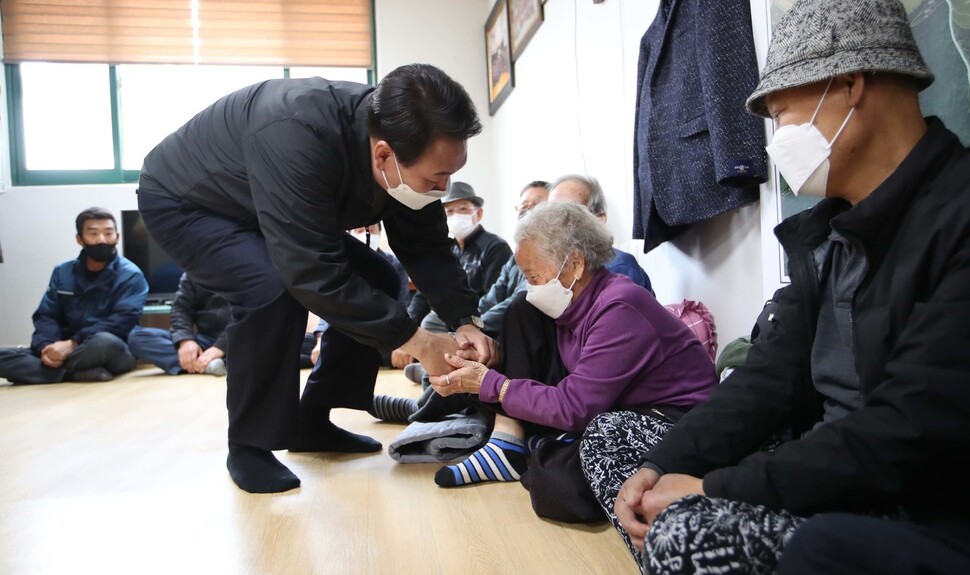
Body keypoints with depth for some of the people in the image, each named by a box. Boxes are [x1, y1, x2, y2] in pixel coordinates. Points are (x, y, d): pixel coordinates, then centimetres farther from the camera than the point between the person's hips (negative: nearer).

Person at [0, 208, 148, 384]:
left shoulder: (130, 275, -5)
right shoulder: (62, 272, 10)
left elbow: (121, 321, -17)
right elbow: (46, 316, 5)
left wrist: (72, 343, -25)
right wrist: (46, 347, -17)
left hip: (114, 353, -5)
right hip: (67, 350, 5)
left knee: (105, 341, -39)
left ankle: (55, 369, -16)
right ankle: (75, 373, -24)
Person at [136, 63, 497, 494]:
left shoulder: (408, 149, -19)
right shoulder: (297, 136, -42)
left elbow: (425, 246, -10)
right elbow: (315, 273, -43)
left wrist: (464, 320, -24)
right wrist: (418, 342, -37)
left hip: (272, 209, 7)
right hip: (183, 202, -7)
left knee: (376, 281, -3)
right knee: (274, 290, -33)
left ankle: (311, 421, 9)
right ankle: (248, 446, -10)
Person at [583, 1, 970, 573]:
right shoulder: (824, 230, 8)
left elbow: (915, 434, -26)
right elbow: (773, 375, 5)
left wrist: (711, 489, -20)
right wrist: (662, 465, -9)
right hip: (830, 470, 8)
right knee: (609, 440, 4)